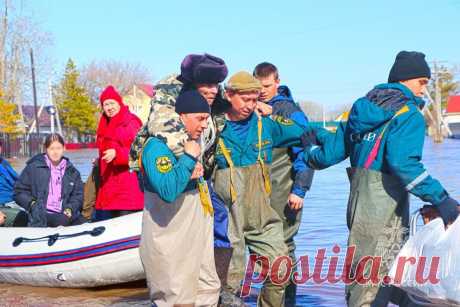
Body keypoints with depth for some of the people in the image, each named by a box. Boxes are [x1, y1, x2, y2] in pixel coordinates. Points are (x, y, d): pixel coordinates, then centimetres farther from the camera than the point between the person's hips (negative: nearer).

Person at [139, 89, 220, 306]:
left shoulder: (192, 142, 10)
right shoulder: (158, 147, -19)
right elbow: (167, 190, -33)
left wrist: (197, 172, 2)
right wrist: (189, 158, -25)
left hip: (197, 236, 9)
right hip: (169, 244, -9)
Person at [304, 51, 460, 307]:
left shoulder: (363, 107, 13)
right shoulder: (409, 114, -12)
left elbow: (334, 149, 15)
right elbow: (404, 163, -27)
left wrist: (310, 156, 35)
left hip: (358, 200, 9)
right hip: (385, 207, -9)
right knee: (375, 278, -1)